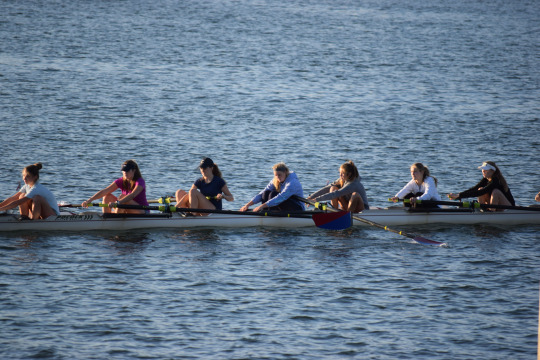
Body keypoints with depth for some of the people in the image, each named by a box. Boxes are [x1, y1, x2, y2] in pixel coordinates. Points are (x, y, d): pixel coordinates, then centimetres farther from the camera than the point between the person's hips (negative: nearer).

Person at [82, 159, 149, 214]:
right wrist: (90, 199, -24)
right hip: (127, 212, 6)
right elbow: (104, 191, -10)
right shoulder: (121, 181, 1)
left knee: (122, 197, -29)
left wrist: (117, 203, -50)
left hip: (142, 211, -6)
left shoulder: (140, 182, -16)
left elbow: (132, 195, -36)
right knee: (107, 196, -8)